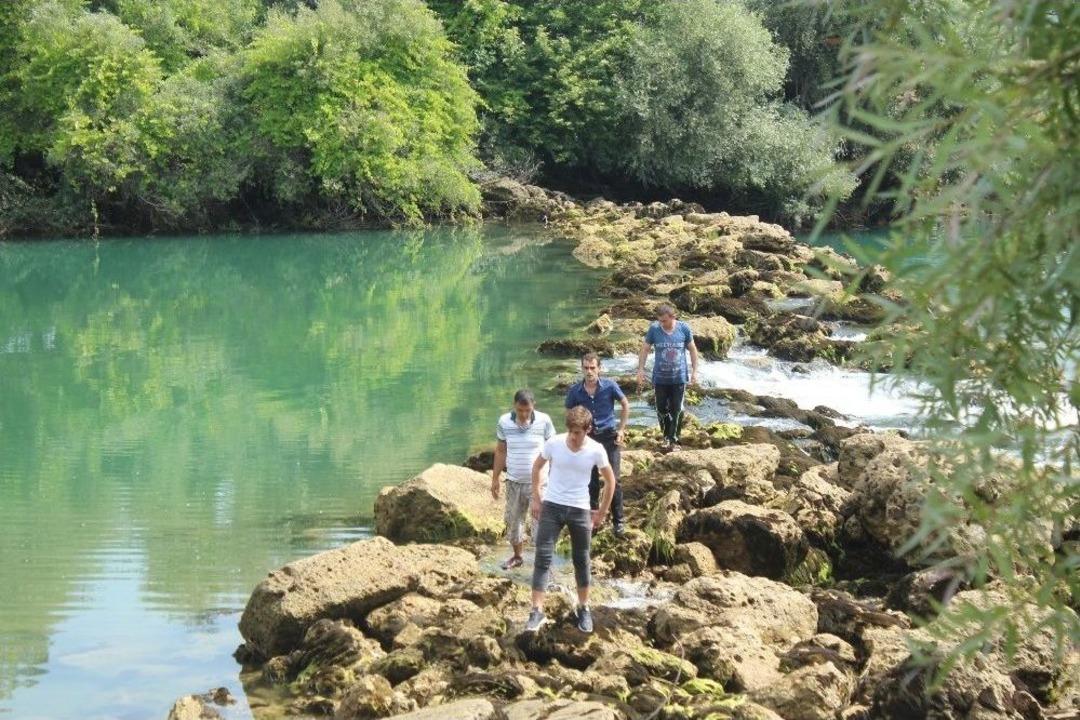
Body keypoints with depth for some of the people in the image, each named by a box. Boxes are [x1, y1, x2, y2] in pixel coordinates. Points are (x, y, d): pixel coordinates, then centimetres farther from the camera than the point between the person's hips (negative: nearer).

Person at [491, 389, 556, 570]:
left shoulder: (544, 421, -12)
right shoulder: (504, 422, -7)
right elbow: (500, 451, 5)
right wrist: (495, 478, 7)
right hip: (514, 482, 3)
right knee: (513, 520, 15)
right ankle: (517, 556, 35)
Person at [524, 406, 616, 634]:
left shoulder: (596, 450, -12)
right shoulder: (554, 443, -12)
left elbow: (610, 481, 3)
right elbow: (537, 467, 7)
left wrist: (602, 512, 4)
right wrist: (536, 499, 5)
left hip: (580, 510, 0)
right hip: (551, 506, 0)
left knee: (581, 560, 11)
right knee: (542, 557, -5)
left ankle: (584, 608, 26)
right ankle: (537, 610, -2)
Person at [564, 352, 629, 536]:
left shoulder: (609, 386, -12)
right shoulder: (575, 391, -7)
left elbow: (625, 405, 4)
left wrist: (621, 429, 1)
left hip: (609, 436, -2)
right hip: (588, 438, 2)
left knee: (613, 480, -4)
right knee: (591, 481, 8)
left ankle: (618, 520, 8)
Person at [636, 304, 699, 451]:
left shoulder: (684, 329, -9)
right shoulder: (654, 329, -9)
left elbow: (692, 349, 2)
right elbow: (645, 349, 1)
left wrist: (694, 371, -1)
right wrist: (641, 370, -4)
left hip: (679, 378, 0)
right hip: (660, 377, 0)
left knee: (676, 410, 4)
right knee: (661, 409, 6)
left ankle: (673, 439, 15)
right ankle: (666, 436, 25)